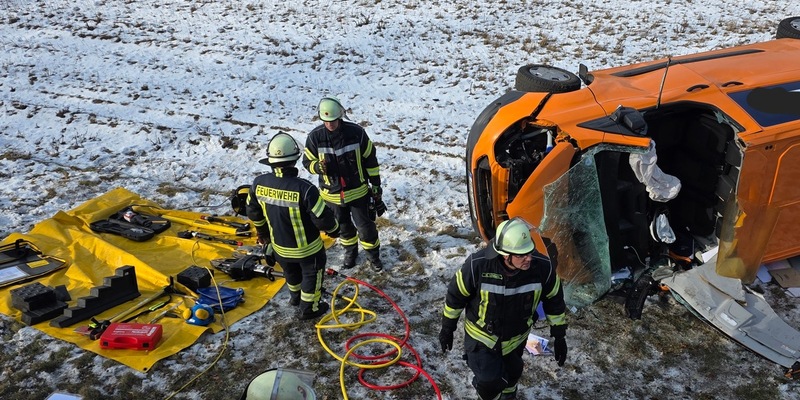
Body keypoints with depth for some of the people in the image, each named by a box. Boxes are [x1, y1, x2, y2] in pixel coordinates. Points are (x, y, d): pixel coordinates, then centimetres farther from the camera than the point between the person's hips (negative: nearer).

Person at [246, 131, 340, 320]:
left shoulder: (259, 183, -18)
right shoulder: (304, 188, -34)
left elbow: (253, 213, 0)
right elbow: (322, 217, -25)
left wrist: (262, 232, 20)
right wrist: (334, 229, -2)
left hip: (279, 246, 5)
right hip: (306, 247, -5)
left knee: (291, 270, 32)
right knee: (311, 273, 22)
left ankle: (295, 296, 57)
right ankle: (309, 308, 37)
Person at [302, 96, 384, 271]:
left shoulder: (356, 132, -17)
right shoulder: (315, 137, -15)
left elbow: (370, 159, -5)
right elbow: (307, 161, -2)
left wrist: (375, 184, 1)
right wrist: (318, 166, -26)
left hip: (358, 191, -1)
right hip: (332, 194, 2)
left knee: (365, 225, 11)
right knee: (343, 226, 21)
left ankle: (373, 254, 35)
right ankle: (350, 252, 46)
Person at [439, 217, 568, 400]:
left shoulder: (542, 266, -28)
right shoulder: (478, 265, -35)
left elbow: (554, 300, -8)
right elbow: (455, 296, -16)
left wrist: (559, 336, 0)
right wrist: (447, 329, -5)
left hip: (516, 338, 3)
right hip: (481, 336, -3)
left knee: (511, 375, 26)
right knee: (490, 384, -6)